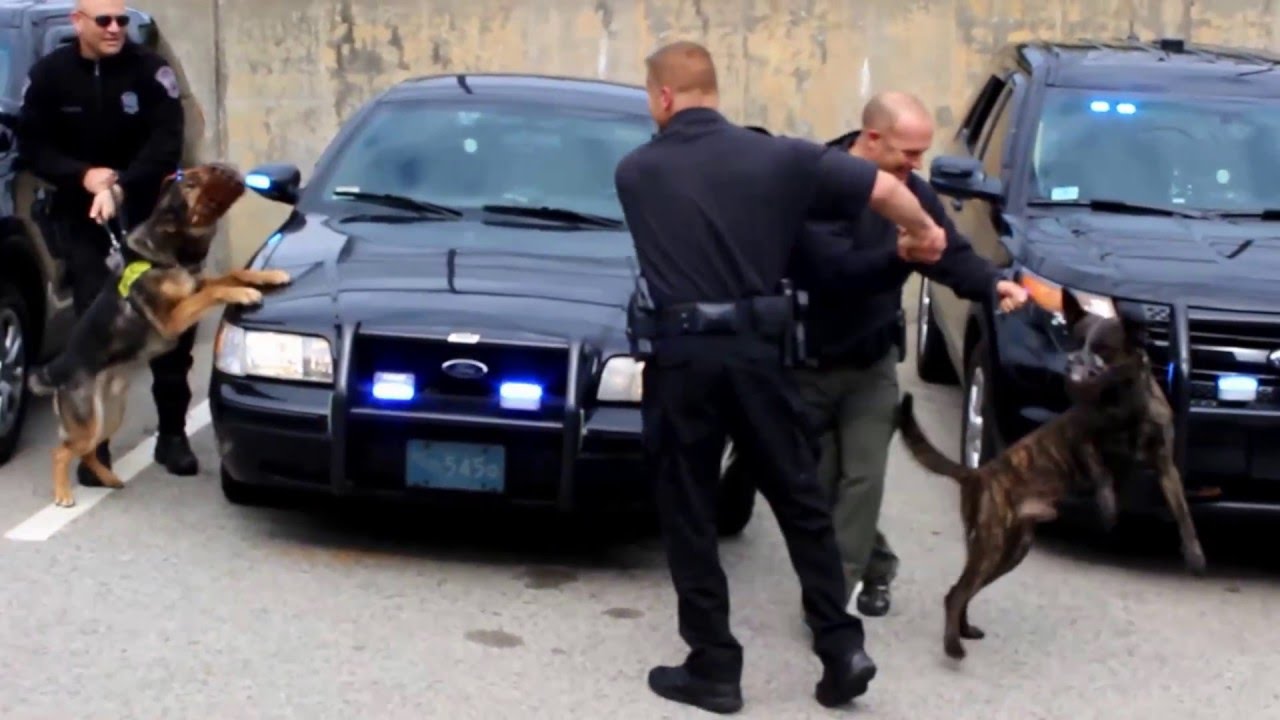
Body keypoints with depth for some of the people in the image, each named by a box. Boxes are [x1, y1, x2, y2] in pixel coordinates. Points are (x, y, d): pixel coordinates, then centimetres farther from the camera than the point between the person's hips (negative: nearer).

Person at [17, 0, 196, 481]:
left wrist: (121, 187, -32)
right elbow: (31, 148, -3)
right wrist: (83, 176, -20)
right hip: (79, 215, 0)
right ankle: (93, 442, 2)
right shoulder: (49, 75, -6)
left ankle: (173, 433, 16)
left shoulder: (149, 69, -10)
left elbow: (166, 141, -19)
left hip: (146, 210, 0)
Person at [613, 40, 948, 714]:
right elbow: (884, 187, -7)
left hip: (681, 355, -2)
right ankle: (842, 648, 12)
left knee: (688, 515, 8)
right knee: (802, 501, 13)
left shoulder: (634, 172, 2)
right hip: (756, 349, 2)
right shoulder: (776, 156, 1)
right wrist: (923, 234, 14)